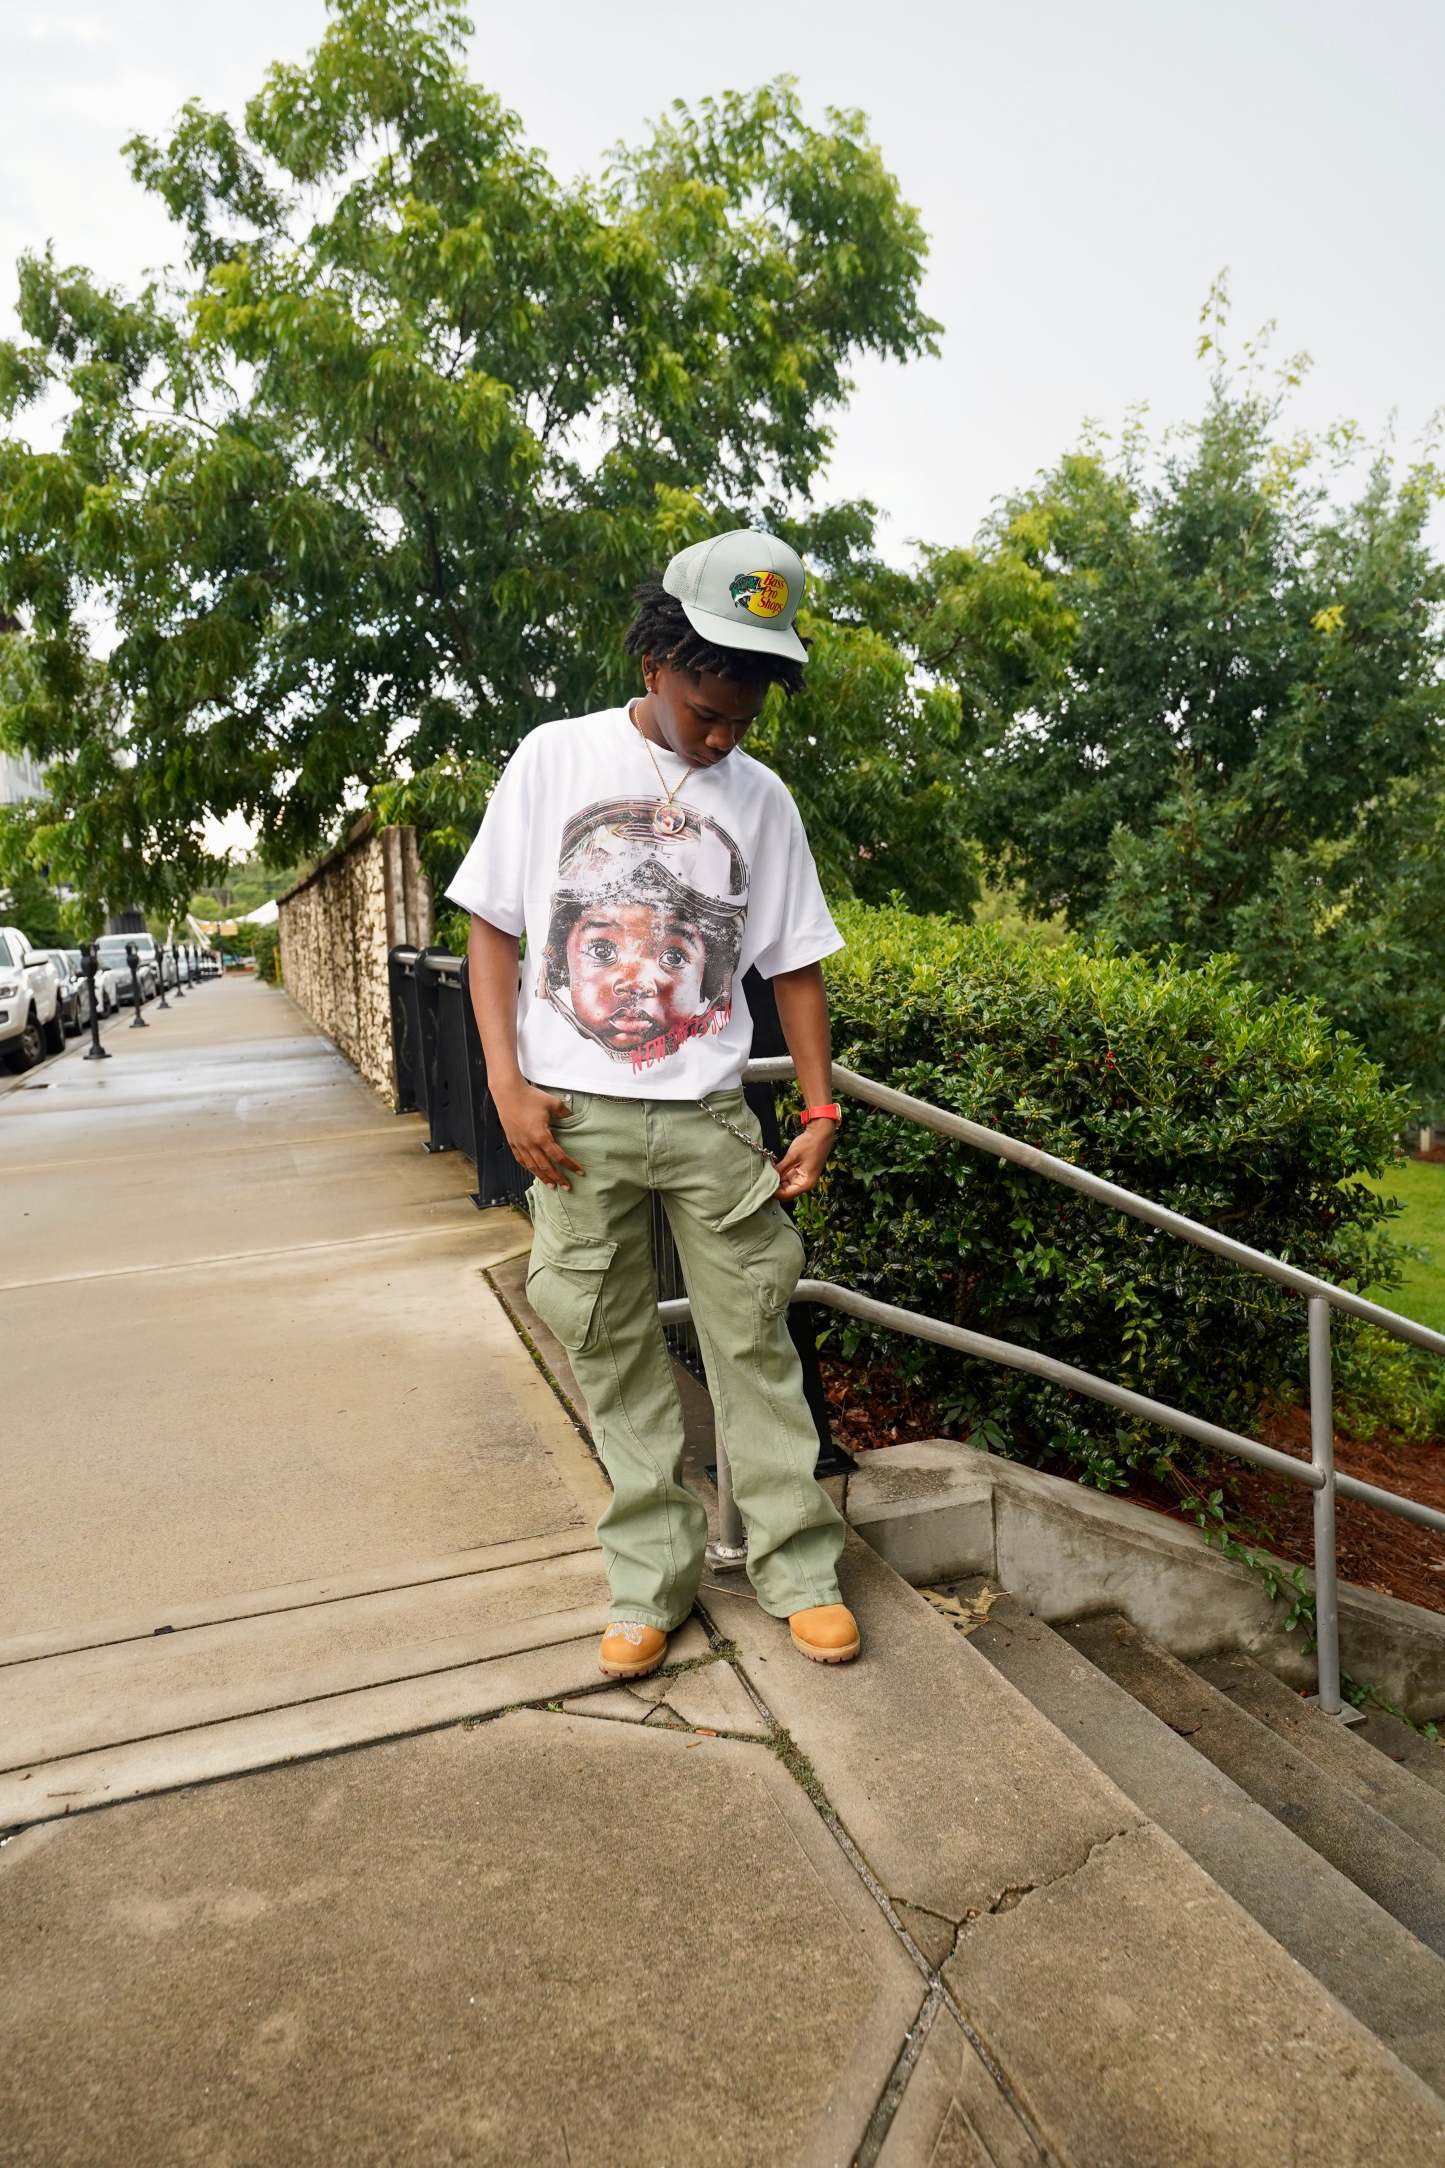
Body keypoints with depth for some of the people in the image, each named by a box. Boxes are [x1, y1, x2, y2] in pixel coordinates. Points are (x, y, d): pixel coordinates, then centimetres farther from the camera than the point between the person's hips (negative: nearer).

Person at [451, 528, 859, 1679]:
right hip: (574, 1116, 0)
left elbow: (795, 966, 10)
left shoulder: (761, 798, 7)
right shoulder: (557, 758, 3)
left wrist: (821, 1112, 2)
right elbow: (493, 928, 4)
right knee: (615, 1355, 7)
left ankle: (801, 1572, 19)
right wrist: (508, 1082, -7)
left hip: (711, 1117, 1)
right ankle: (653, 1582, 21)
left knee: (755, 1344, 4)